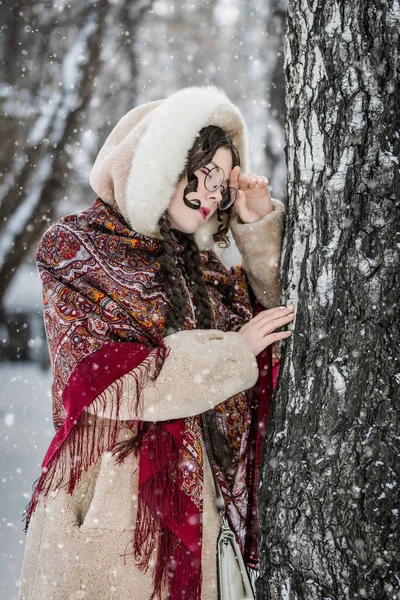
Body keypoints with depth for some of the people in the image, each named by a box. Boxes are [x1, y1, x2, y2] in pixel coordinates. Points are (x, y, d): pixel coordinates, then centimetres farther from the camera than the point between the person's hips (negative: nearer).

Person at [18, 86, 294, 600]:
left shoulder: (192, 261, 13)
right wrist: (232, 350, -10)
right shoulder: (74, 247, -4)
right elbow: (102, 378, -15)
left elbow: (280, 308, 20)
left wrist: (261, 225, 6)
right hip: (108, 498, -5)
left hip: (188, 501, 6)